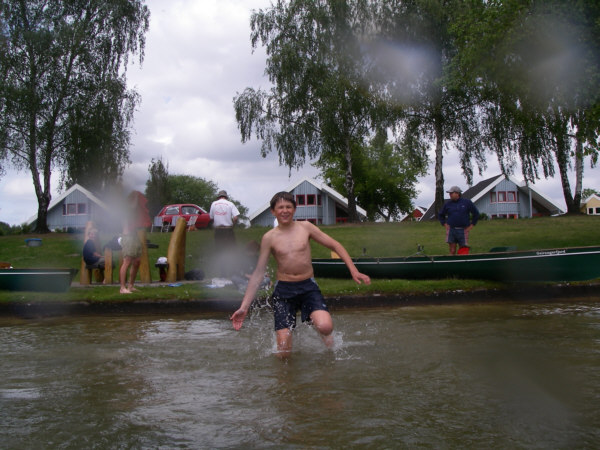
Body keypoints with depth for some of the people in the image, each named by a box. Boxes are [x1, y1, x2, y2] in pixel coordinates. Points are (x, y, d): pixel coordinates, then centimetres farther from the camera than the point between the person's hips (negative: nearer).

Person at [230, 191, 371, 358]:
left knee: (325, 326, -27)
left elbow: (335, 246, 8)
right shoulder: (269, 237, 1)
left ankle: (332, 351, 9)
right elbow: (258, 273, 3)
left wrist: (353, 270, -2)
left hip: (308, 287, 0)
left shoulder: (305, 227, 2)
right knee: (283, 353, -8)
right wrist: (244, 307, -2)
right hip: (283, 290, 0)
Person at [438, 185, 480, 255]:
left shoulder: (467, 202, 3)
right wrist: (444, 224, 10)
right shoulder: (448, 204, 7)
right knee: (452, 251, -2)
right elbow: (440, 215, 21)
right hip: (451, 230, 1)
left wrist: (472, 225, 5)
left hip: (463, 230, -1)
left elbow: (476, 214, 10)